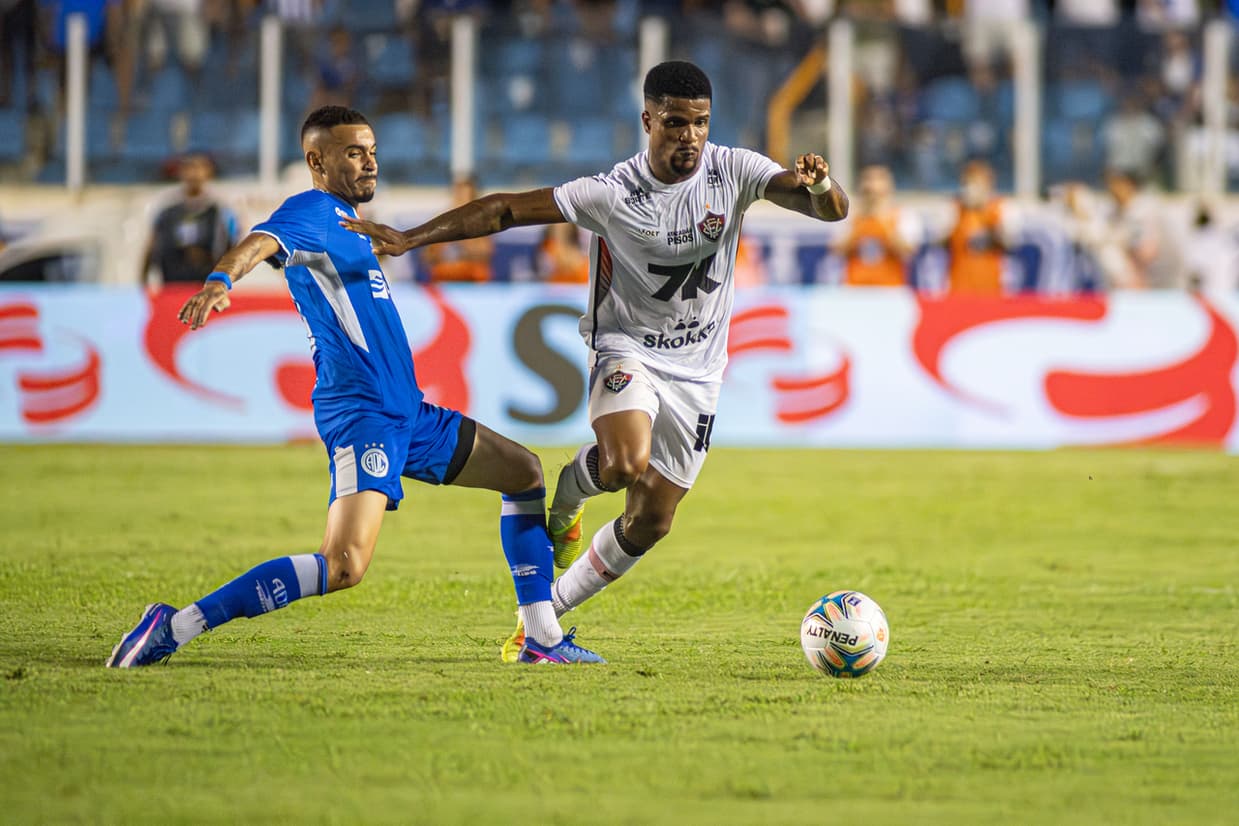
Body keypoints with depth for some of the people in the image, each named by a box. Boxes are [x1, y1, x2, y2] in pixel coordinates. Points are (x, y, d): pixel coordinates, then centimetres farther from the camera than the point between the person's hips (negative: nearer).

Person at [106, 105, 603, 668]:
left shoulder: (345, 222, 20)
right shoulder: (313, 211, -9)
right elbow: (261, 243, -31)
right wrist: (221, 280, -50)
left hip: (406, 415, 11)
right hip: (361, 414, -11)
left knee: (524, 473, 20)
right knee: (344, 566, -26)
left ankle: (542, 638, 22)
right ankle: (176, 626, -25)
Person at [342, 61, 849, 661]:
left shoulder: (732, 172, -9)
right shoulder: (611, 193, -16)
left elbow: (833, 210, -14)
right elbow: (507, 209, -13)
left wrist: (820, 188, -40)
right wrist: (410, 238, -20)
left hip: (696, 374, 3)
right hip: (627, 352, -3)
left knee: (650, 523, 4)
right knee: (625, 464, -34)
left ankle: (548, 611, 24)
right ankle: (566, 494, 3)